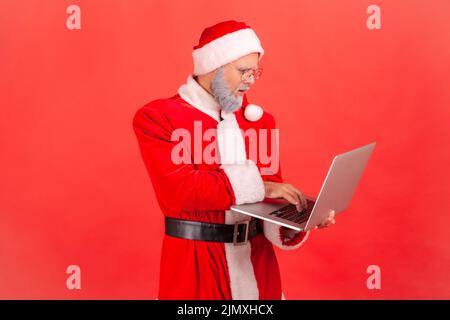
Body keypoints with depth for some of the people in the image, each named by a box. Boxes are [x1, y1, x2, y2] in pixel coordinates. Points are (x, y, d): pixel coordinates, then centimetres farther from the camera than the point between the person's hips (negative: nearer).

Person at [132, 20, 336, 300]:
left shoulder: (260, 120, 7)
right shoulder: (157, 117, -8)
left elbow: (270, 194, 7)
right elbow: (180, 188, -20)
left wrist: (300, 211, -13)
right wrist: (257, 185, -21)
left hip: (256, 261, 5)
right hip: (195, 262, -4)